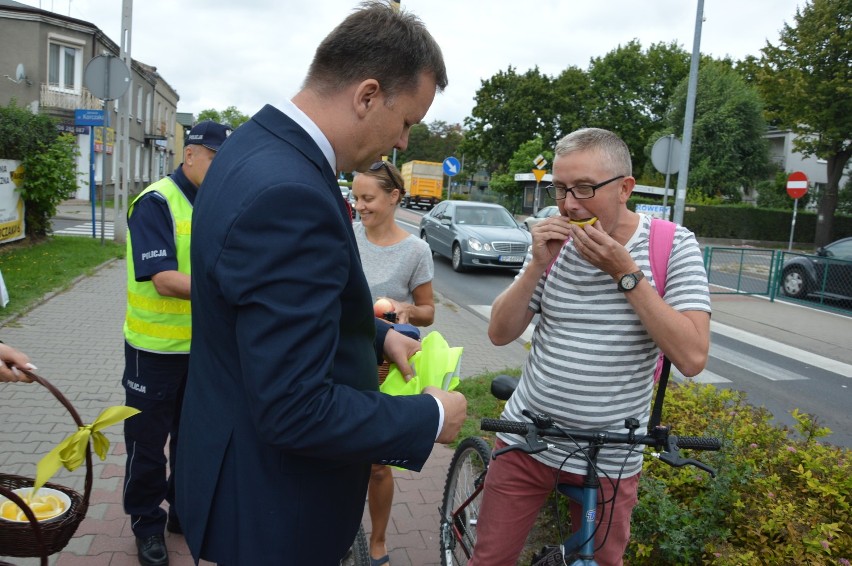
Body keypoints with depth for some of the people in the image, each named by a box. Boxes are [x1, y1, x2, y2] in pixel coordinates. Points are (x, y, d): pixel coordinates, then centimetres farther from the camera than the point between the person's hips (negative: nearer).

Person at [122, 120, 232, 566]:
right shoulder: (156, 203, -17)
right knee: (148, 441, 10)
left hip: (203, 344, 6)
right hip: (156, 347, -6)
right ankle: (147, 524, 29)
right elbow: (164, 280, -26)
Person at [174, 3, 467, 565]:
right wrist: (431, 418, -19)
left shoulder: (260, 146, 1)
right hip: (273, 508, -9)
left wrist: (379, 335, 4)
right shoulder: (289, 194, -32)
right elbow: (296, 410, -32)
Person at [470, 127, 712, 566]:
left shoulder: (673, 246, -10)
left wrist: (625, 272, -23)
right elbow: (500, 333, -3)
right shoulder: (554, 241, -1)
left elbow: (692, 357, -20)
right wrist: (539, 264, -16)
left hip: (610, 458, -2)